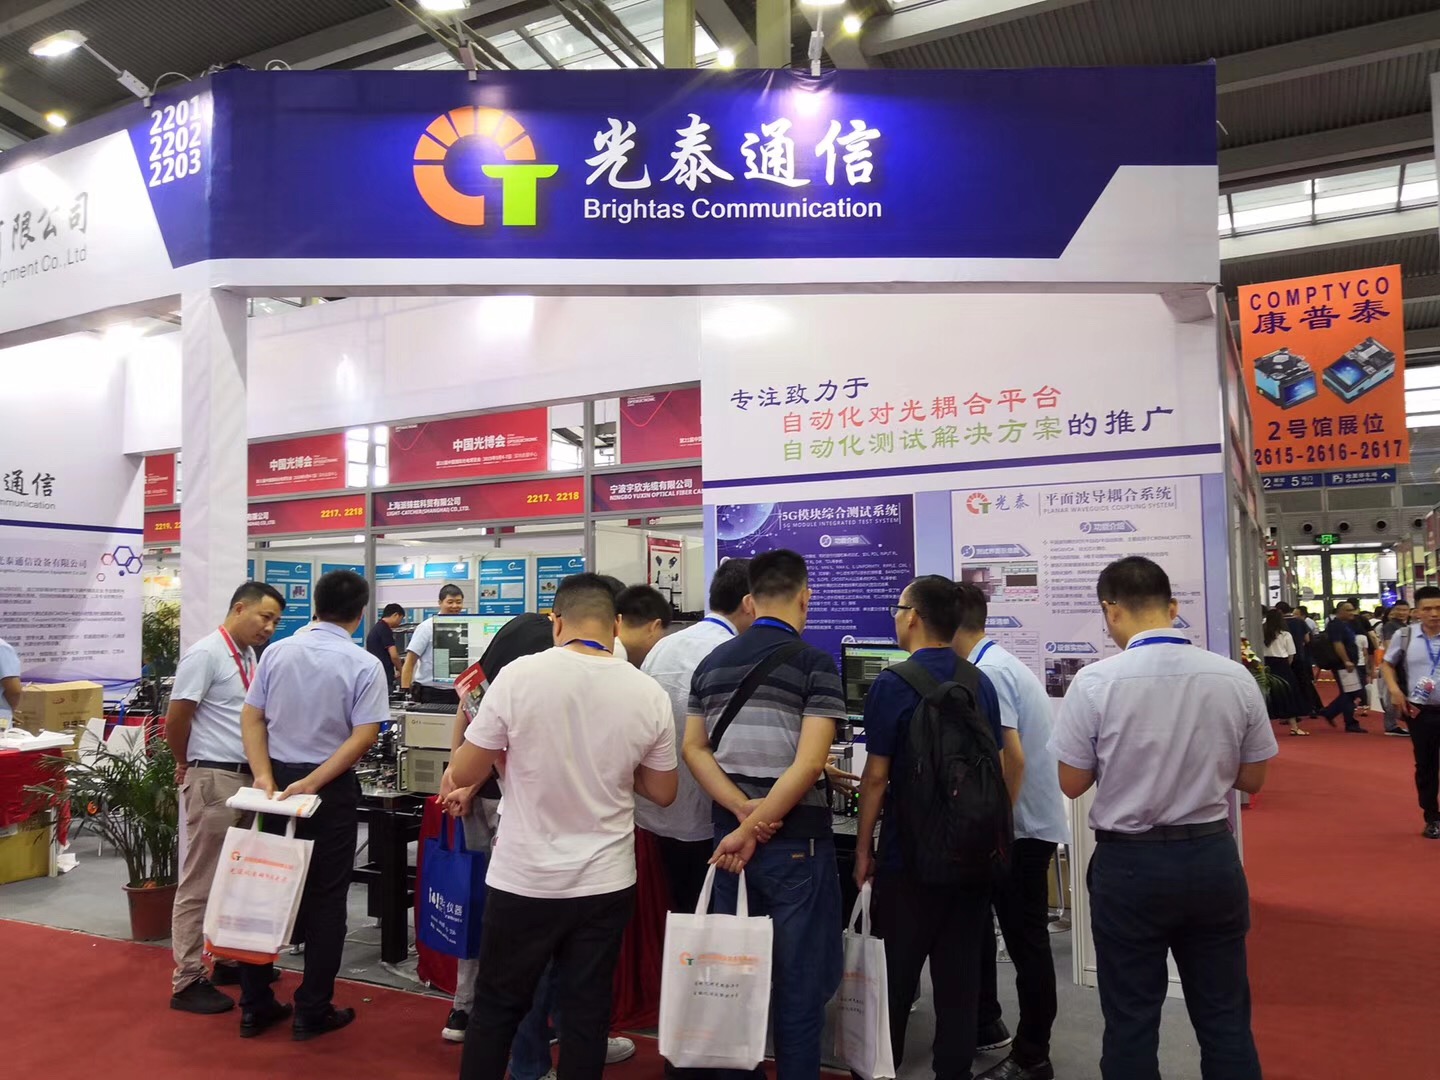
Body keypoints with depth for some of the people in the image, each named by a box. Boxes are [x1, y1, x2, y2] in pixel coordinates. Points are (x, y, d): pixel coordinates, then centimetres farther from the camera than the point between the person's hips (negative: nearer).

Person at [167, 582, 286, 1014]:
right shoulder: (206, 654, -15)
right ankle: (187, 980, 12)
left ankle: (227, 958, 32)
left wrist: (260, 770, 13)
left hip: (246, 777, 9)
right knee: (201, 882, 2)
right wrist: (188, 765, 1)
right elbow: (176, 720, -13)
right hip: (215, 780, -9)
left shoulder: (249, 657, 10)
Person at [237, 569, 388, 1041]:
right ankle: (313, 1011, 14)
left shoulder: (277, 651, 1)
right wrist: (313, 782, -16)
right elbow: (364, 736, -19)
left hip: (276, 779, 4)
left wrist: (264, 776, -7)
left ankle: (255, 1005, 23)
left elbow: (252, 718, -2)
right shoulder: (364, 665, -11)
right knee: (324, 899, 6)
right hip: (331, 788, -4)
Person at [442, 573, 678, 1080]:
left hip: (523, 880, -1)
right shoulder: (649, 694, -7)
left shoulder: (519, 675, -14)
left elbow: (462, 775, -5)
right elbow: (663, 792, 5)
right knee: (585, 1014, 14)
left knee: (497, 1008, 17)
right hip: (606, 883, 2)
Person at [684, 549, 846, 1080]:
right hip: (795, 840, -5)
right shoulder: (815, 663, -11)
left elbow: (693, 749, 2)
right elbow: (808, 763, -19)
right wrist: (751, 831, -15)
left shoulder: (712, 662, 7)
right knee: (799, 981, 7)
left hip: (726, 831, 6)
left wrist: (742, 811, -7)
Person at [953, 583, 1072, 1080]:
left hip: (1022, 825, -10)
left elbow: (1010, 760, -26)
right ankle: (985, 1024, 35)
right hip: (1019, 822, 10)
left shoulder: (990, 672, -21)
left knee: (1025, 940, 4)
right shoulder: (996, 663, 8)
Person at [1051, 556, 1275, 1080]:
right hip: (1212, 858, 3)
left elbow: (1072, 783, -8)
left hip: (1129, 864, -3)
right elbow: (1252, 779, 4)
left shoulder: (1095, 682, -16)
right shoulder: (1235, 677, -6)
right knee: (1225, 1017, 17)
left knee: (1131, 1021, 12)